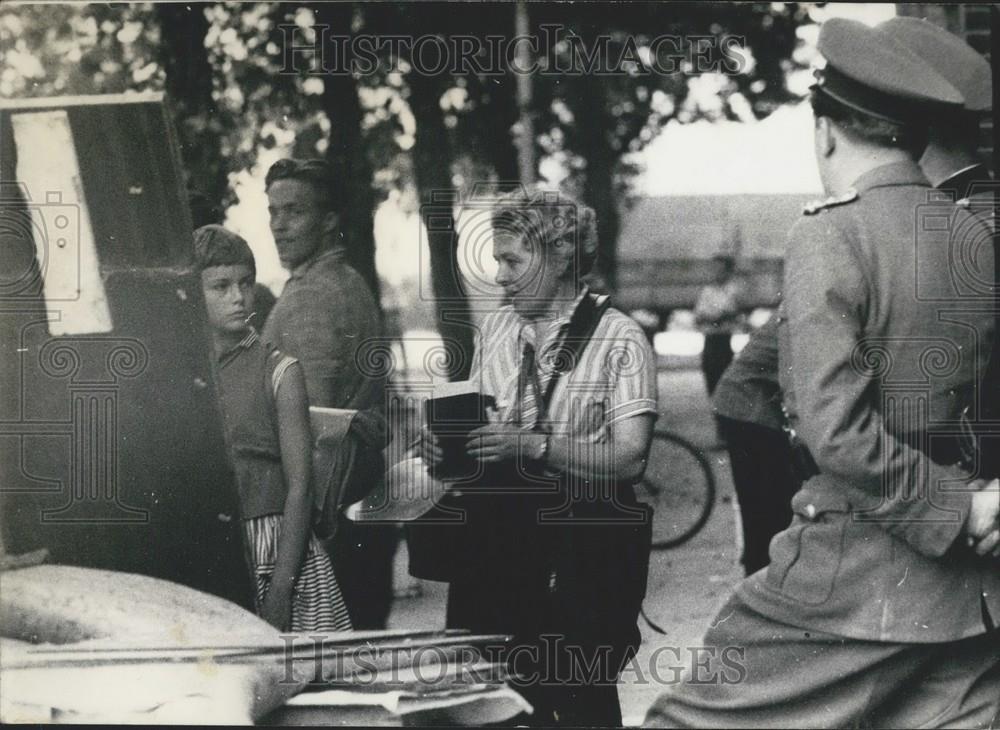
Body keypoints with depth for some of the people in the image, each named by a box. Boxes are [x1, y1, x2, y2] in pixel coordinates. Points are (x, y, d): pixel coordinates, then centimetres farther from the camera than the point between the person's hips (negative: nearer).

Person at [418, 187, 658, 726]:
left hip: (581, 543, -5)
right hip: (498, 534, 5)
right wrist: (446, 449, -4)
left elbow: (630, 458, -14)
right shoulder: (496, 329, 11)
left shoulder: (618, 339, -6)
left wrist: (534, 445, -23)